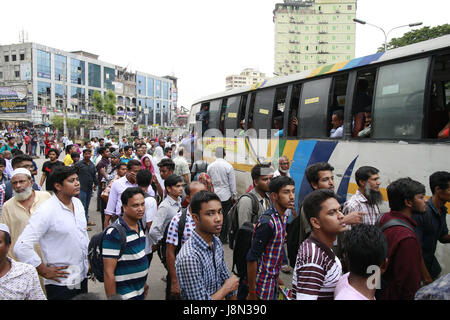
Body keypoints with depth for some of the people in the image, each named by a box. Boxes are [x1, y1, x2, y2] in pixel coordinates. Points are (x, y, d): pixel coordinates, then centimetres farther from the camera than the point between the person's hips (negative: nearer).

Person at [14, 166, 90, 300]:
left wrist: (90, 259, 12)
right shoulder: (46, 211, -20)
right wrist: (45, 271, -16)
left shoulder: (78, 203, 3)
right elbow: (21, 247, -24)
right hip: (61, 283, -7)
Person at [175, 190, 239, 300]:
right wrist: (227, 288, -17)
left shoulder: (217, 242, -7)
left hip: (219, 296, 7)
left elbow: (225, 279, 4)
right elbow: (200, 298, -30)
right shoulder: (189, 258, -32)